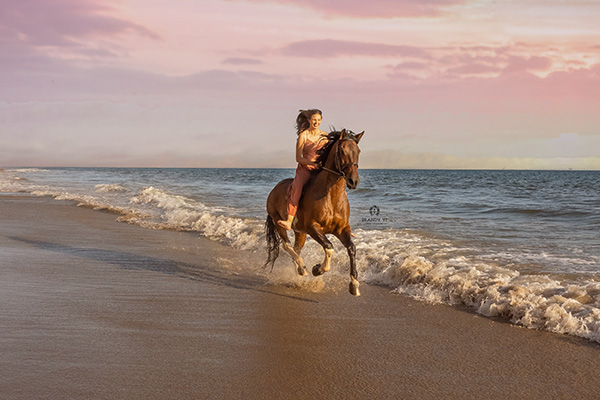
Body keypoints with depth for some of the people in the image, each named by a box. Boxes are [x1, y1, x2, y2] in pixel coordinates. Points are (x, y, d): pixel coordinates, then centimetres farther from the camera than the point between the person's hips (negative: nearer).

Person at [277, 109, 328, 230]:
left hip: (321, 170, 3)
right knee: (296, 188, -33)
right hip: (305, 169, -3)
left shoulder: (325, 136, 8)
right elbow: (298, 158, -7)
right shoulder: (303, 136, -3)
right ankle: (289, 221, -39)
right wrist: (312, 163, -22)